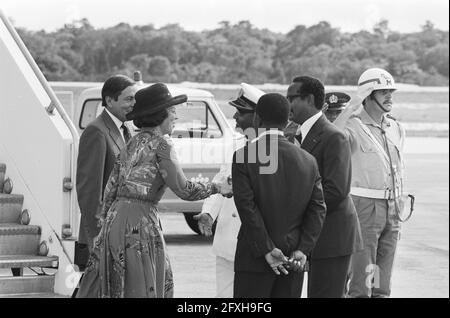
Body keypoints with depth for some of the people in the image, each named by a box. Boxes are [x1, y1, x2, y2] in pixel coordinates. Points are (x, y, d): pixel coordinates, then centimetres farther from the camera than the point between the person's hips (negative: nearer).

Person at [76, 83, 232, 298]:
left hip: (116, 216, 8)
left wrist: (105, 222, 19)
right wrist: (217, 188, 2)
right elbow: (183, 189, -12)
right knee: (140, 288, -1)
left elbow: (111, 186, 14)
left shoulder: (133, 143, 14)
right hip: (139, 222, -8)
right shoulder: (160, 144, -9)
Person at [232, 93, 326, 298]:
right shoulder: (308, 161, 4)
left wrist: (266, 250, -11)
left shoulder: (242, 157, -7)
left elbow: (246, 206, -13)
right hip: (294, 262, 4)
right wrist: (303, 249, -4)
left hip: (255, 259, -4)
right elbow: (318, 208, 0)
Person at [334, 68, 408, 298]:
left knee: (383, 286, 12)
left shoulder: (396, 129, 12)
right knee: (361, 284, -6)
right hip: (364, 207, -7)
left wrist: (399, 211, 18)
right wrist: (352, 106, -28)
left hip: (391, 209, 7)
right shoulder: (354, 126, -9)